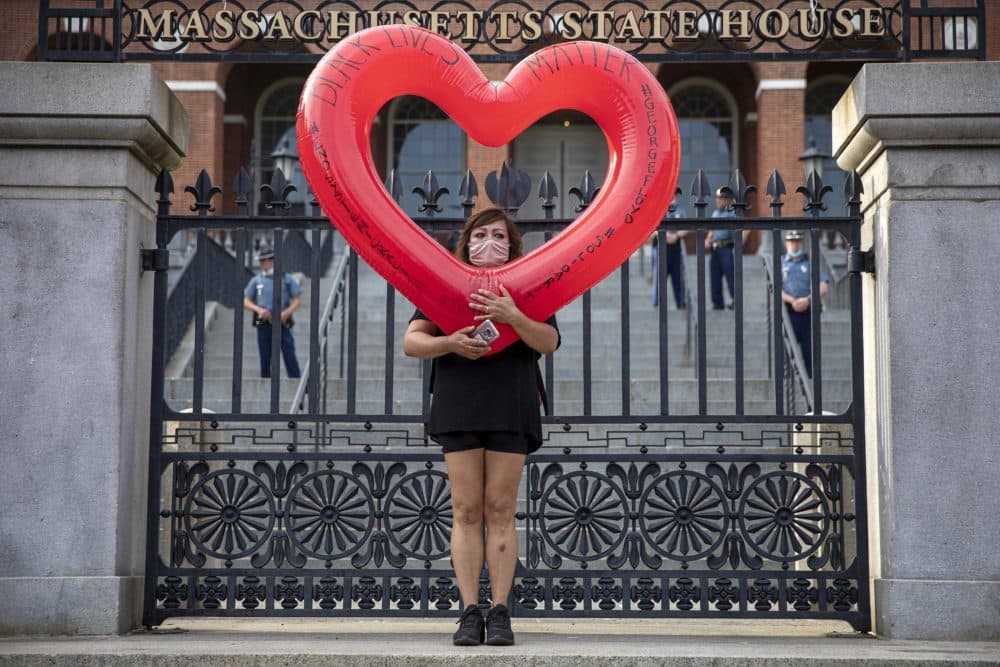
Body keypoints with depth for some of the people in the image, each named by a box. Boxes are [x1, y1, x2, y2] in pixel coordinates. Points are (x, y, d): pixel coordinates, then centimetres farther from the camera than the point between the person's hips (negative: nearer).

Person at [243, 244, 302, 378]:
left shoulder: (286, 279, 7)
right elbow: (245, 302, 8)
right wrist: (259, 309, -12)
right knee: (265, 358, 5)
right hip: (263, 324, 2)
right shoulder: (256, 281, 11)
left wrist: (287, 312, -15)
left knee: (290, 356, -9)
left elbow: (296, 301, 4)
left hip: (282, 323, -2)